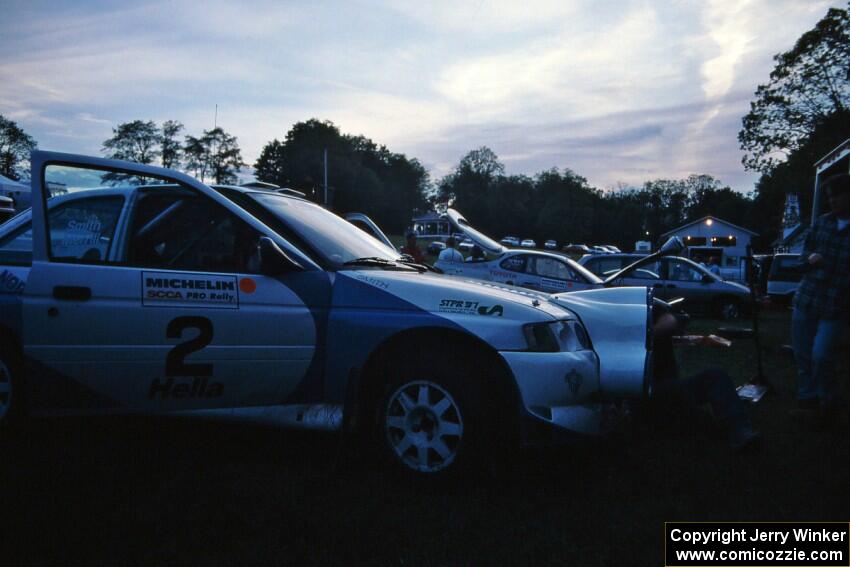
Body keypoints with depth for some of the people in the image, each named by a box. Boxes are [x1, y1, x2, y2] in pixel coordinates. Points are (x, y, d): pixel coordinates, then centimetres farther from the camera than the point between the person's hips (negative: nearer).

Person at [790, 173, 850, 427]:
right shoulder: (821, 223, 9)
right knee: (803, 355, 9)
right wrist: (810, 258, -6)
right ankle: (808, 401, 25)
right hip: (805, 299, 4)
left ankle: (829, 405, 11)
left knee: (821, 357, -10)